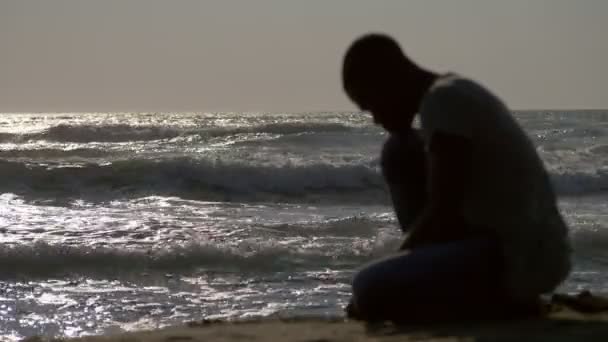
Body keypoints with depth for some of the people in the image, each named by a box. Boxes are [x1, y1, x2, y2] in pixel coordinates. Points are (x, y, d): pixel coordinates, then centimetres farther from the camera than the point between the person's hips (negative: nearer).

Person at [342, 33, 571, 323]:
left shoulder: (444, 99, -13)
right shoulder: (458, 95, 17)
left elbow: (443, 213, -18)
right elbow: (449, 209, 23)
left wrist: (384, 279, -6)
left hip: (518, 261, -10)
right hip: (502, 244, 10)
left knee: (370, 290, -20)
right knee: (399, 152, 15)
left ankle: (505, 297, -3)